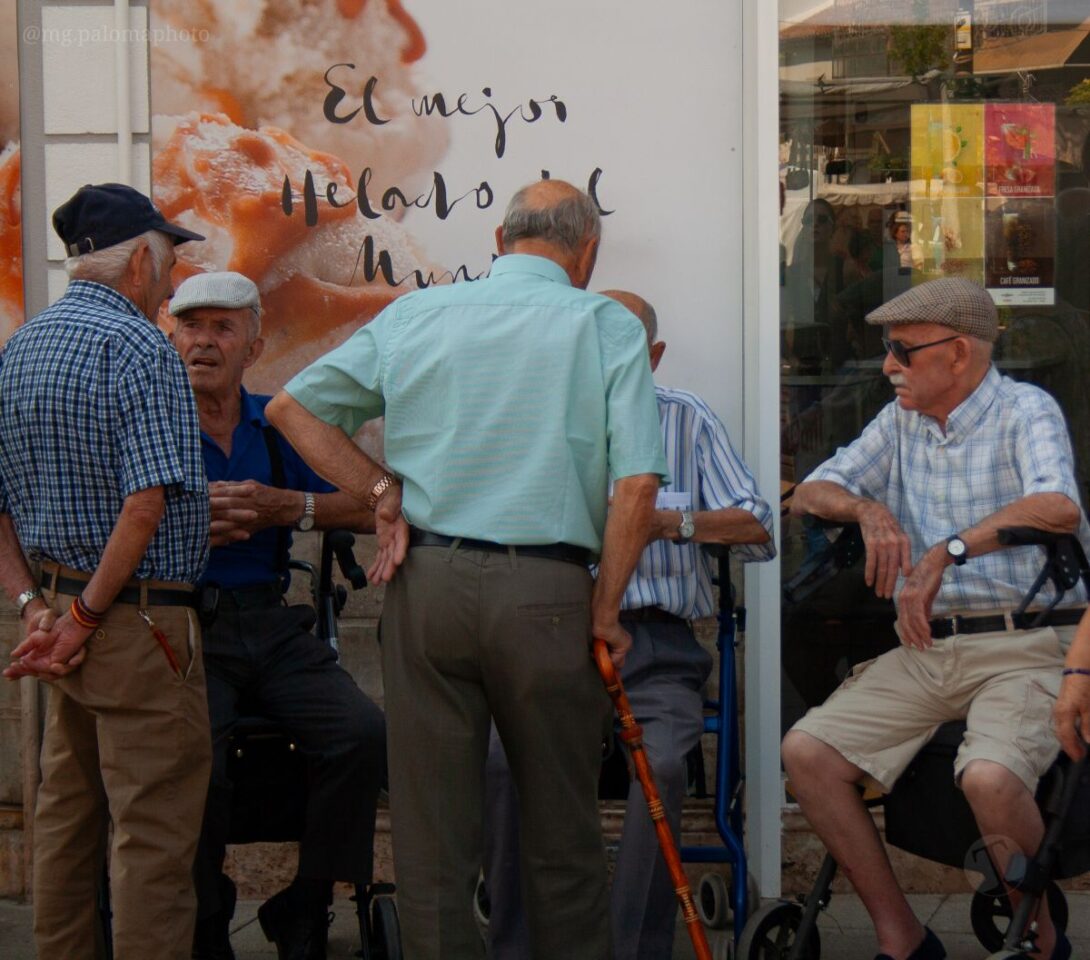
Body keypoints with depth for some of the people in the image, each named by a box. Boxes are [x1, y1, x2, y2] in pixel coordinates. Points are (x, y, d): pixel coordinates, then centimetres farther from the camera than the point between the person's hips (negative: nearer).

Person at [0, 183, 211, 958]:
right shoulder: (138, 346, -14)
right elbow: (147, 500, -23)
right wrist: (88, 616, -15)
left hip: (63, 602, 9)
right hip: (140, 619, -9)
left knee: (66, 820, 17)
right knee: (155, 834, -5)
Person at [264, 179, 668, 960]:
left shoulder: (413, 315, 10)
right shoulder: (607, 325, 1)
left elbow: (293, 408, 13)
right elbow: (637, 484, -10)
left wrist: (383, 492, 10)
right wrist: (606, 610, -1)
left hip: (425, 581, 2)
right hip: (546, 590, -2)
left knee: (432, 836, 8)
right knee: (564, 837, 11)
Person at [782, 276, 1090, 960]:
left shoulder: (1025, 410, -5)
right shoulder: (902, 421, 16)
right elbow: (810, 493, 15)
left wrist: (948, 551, -29)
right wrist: (868, 509, -7)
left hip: (1024, 648, -7)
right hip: (925, 650, 7)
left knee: (989, 777, -34)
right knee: (806, 750, -12)